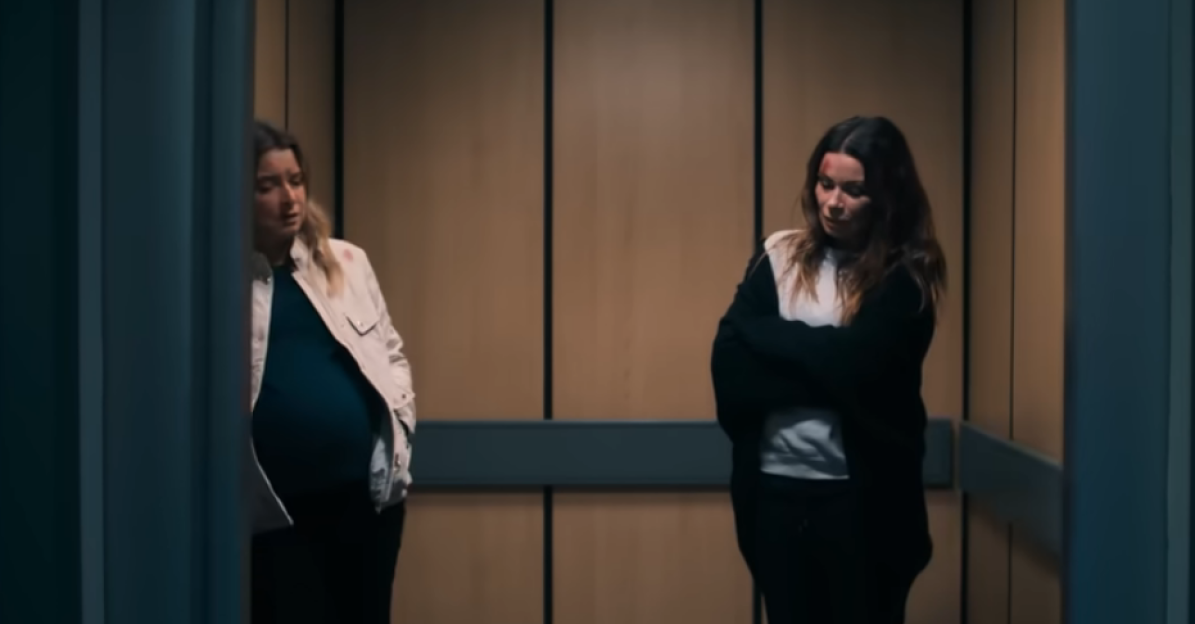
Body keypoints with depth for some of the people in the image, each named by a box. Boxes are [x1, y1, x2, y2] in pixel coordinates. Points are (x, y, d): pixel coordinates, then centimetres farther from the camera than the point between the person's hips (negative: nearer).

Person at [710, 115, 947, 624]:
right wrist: (821, 366, -15)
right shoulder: (779, 256, 6)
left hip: (862, 493, -3)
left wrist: (762, 331, -6)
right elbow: (729, 362, -5)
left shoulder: (905, 275, -4)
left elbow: (851, 363, -18)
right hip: (776, 487, 4)